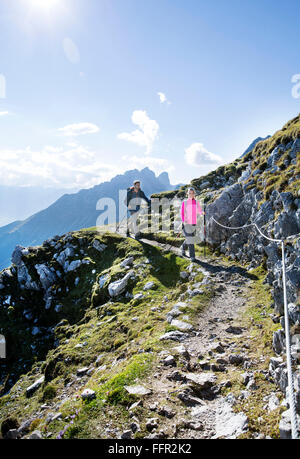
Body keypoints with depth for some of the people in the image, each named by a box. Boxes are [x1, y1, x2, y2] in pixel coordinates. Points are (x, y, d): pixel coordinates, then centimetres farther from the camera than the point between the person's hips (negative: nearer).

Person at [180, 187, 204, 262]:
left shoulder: (197, 203, 7)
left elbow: (199, 211, 18)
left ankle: (183, 248, 45)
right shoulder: (184, 203, -2)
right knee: (190, 240, -10)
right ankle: (192, 256, -3)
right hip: (186, 224, -4)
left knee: (189, 239, 16)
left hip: (194, 224, 4)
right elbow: (182, 213, -2)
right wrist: (183, 221, -19)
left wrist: (202, 212, -6)